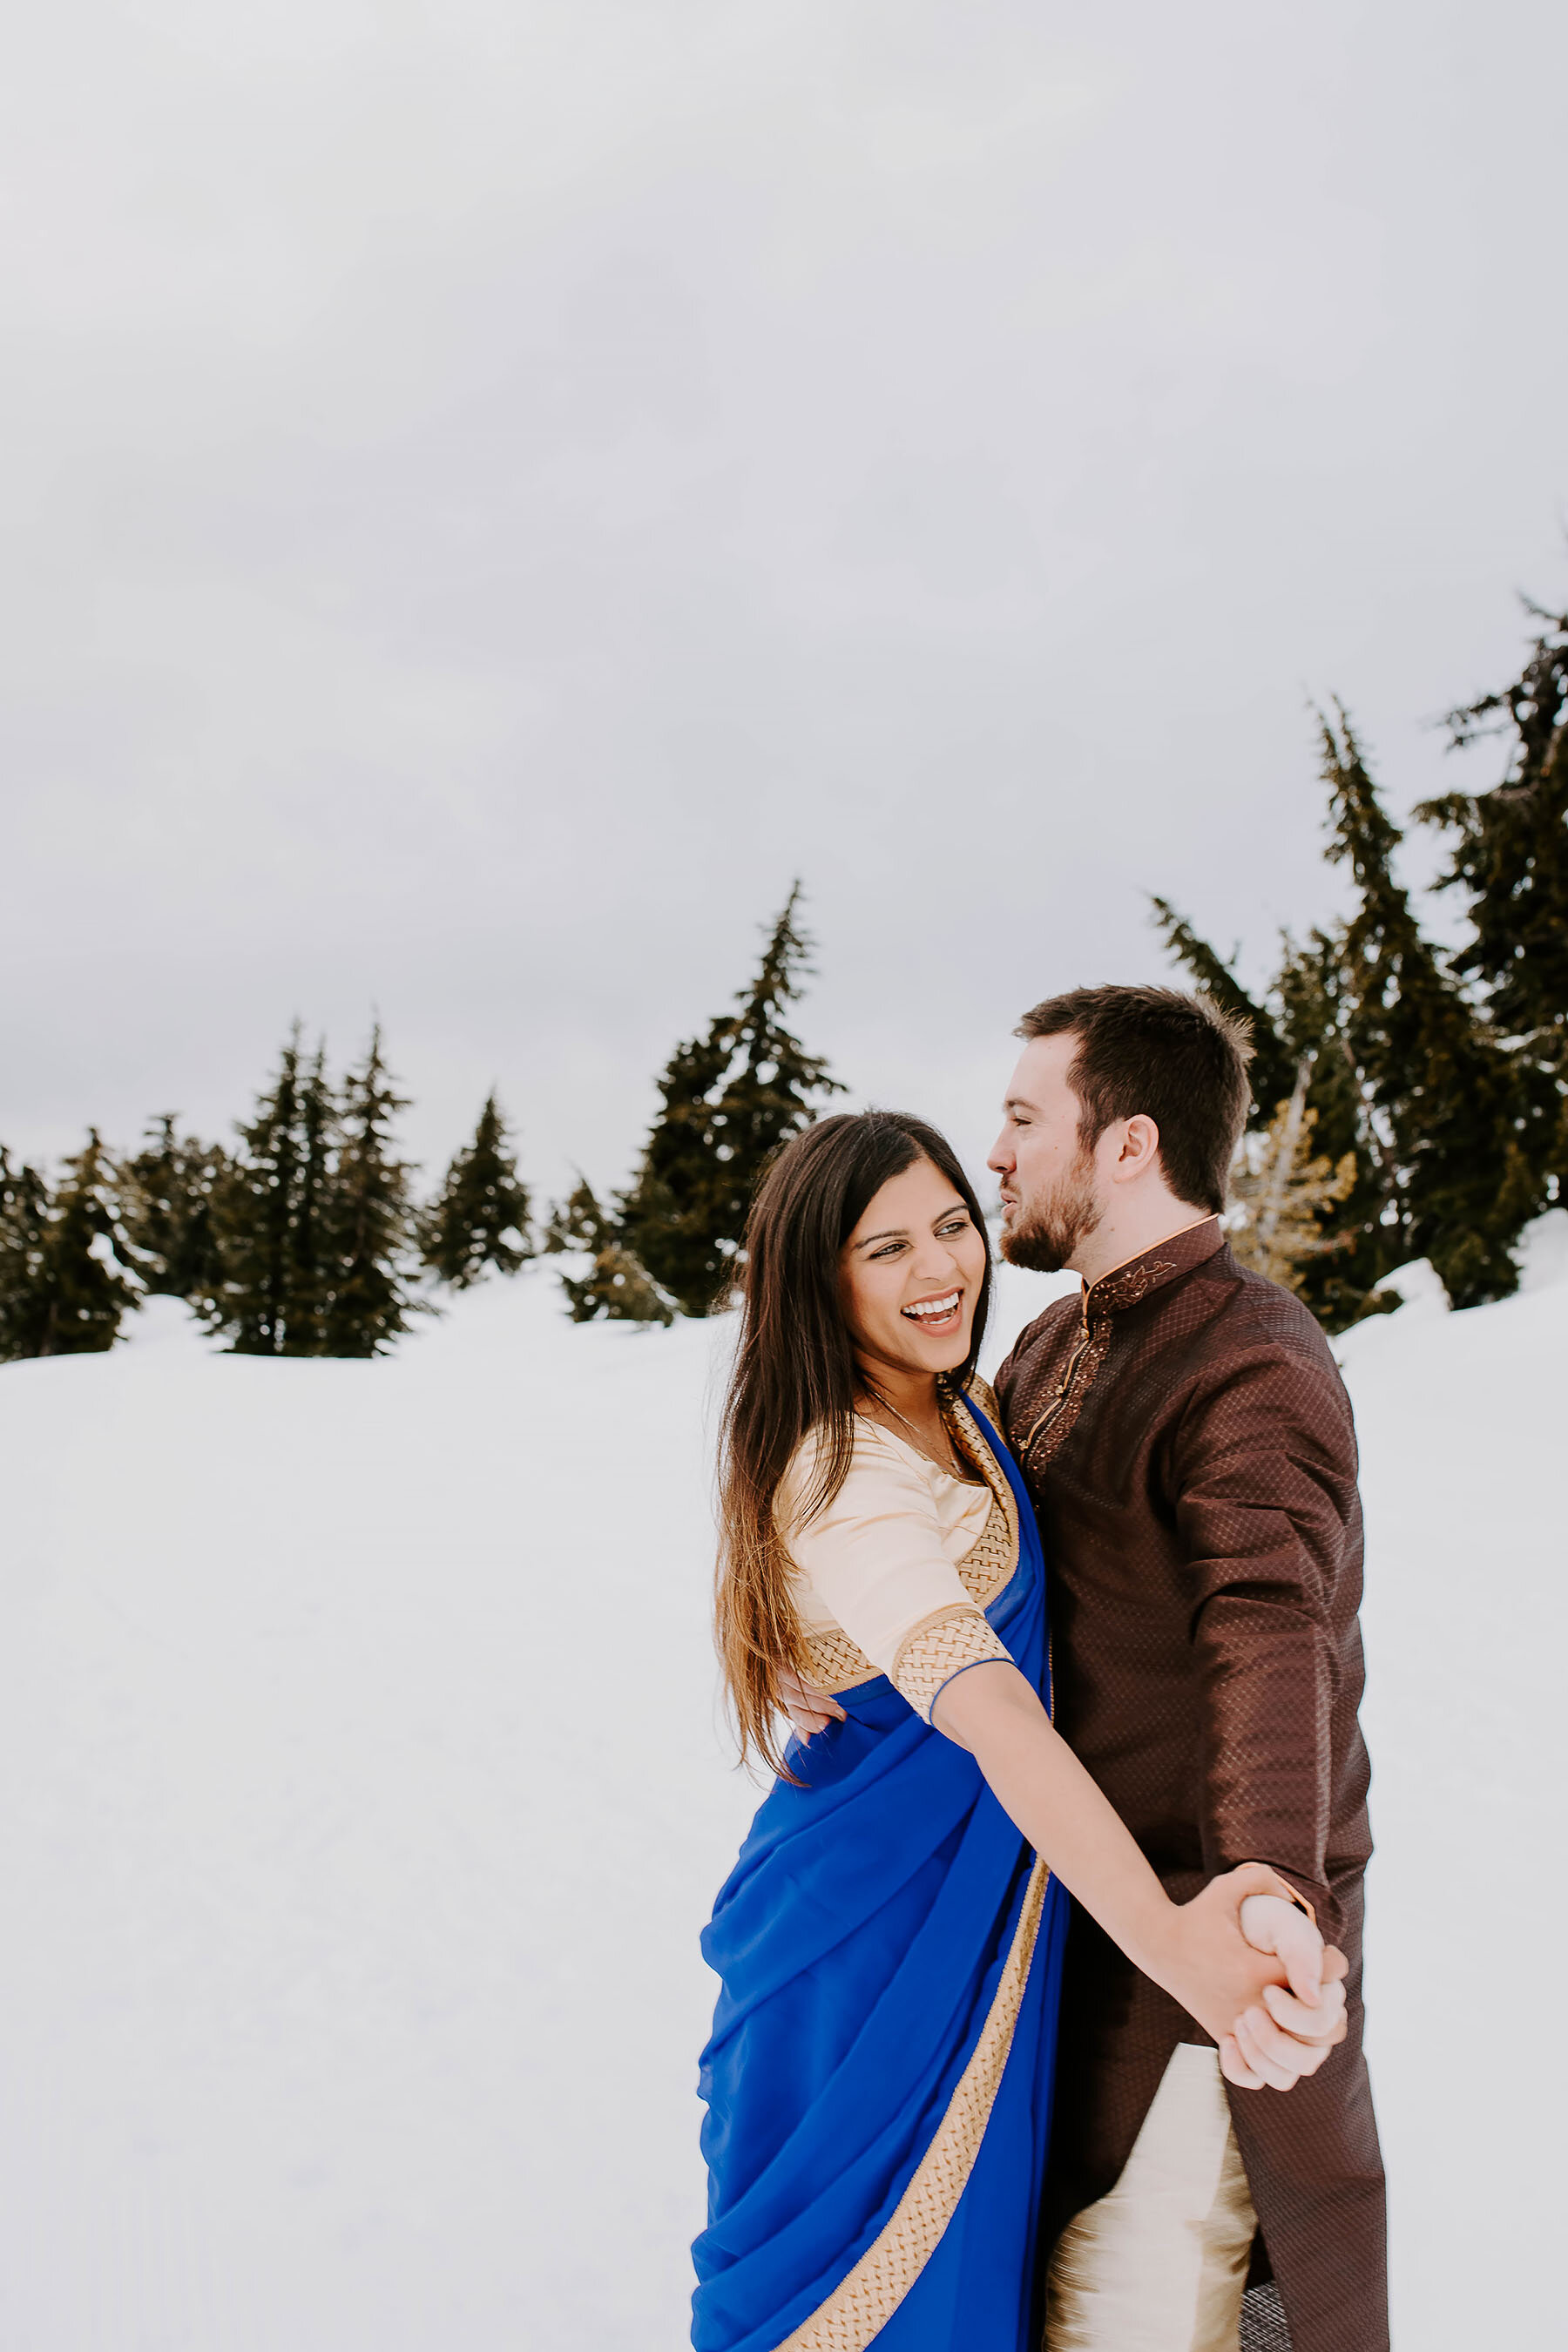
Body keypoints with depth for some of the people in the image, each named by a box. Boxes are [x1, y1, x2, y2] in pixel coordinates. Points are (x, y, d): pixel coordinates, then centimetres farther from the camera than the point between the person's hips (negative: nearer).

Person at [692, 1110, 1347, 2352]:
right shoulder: (843, 1479, -27)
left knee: (962, 2247, 23)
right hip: (878, 1933, -8)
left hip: (974, 1903, 8)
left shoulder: (967, 1408, 2)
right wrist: (1166, 1935, -55)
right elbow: (986, 1709, -43)